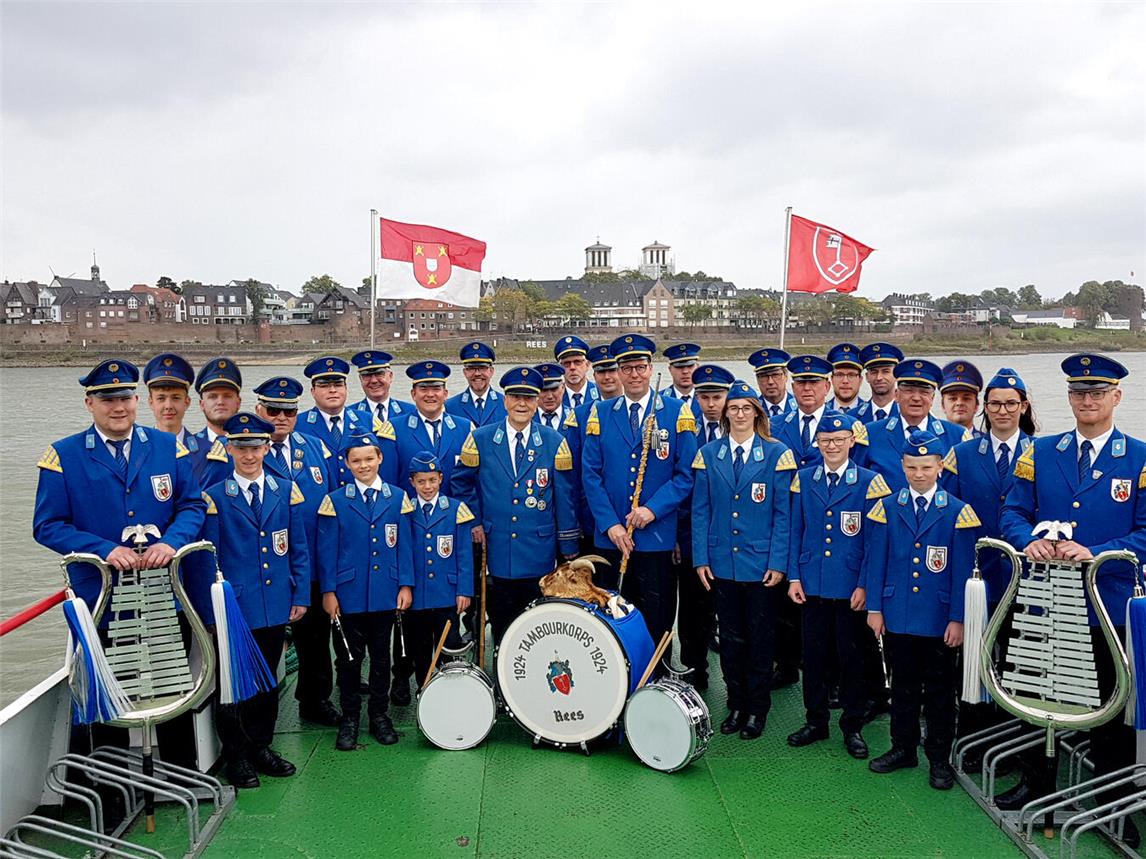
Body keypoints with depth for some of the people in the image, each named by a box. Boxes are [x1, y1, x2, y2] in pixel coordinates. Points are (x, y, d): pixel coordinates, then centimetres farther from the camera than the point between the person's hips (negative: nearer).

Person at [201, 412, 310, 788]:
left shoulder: (287, 492, 4)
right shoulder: (215, 497, -4)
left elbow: (299, 550, 6)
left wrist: (301, 596, 2)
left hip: (276, 607, 3)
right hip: (234, 609, -3)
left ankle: (261, 746, 31)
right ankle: (236, 756, 23)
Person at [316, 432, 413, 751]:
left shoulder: (398, 497, 3)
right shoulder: (335, 501, 0)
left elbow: (404, 544, 4)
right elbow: (327, 550, -1)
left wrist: (406, 585, -1)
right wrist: (328, 591, -5)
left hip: (385, 593, 1)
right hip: (349, 593, -1)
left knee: (381, 656, 11)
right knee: (349, 658, 8)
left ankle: (380, 715, 25)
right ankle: (349, 718, 21)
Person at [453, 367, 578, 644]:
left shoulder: (555, 443, 1)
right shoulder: (480, 439, 2)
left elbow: (564, 497, 2)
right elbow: (461, 483, 11)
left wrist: (568, 549, 2)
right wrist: (474, 522, 2)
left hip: (539, 555, 0)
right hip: (495, 551, 0)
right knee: (500, 625, 10)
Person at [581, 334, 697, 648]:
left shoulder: (677, 413, 0)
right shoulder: (600, 413, 5)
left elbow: (686, 474, -3)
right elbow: (590, 474, 1)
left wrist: (653, 509, -15)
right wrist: (610, 524, -8)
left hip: (657, 535, -2)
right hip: (610, 536, 2)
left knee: (656, 615, 6)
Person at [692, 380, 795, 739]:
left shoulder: (777, 454, -2)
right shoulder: (709, 454, 4)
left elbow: (783, 512, -4)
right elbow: (700, 510, 4)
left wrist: (778, 562, -9)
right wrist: (700, 558, -1)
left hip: (760, 564, -2)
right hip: (721, 562, 2)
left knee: (760, 639, 9)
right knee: (730, 638, 12)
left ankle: (758, 709, 23)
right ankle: (736, 705, 26)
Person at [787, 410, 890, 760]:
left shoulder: (869, 482, -3)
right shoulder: (804, 479, 6)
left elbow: (874, 539, -4)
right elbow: (796, 531, 8)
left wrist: (865, 585, -9)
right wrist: (794, 577, 2)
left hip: (851, 587, -3)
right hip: (812, 584, 3)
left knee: (852, 657, 8)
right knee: (813, 655, 10)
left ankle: (853, 727, 23)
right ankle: (816, 721, 26)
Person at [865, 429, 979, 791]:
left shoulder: (957, 512, -4)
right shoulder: (887, 509, 2)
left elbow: (963, 570, -4)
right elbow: (876, 562, 4)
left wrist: (958, 619, -7)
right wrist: (874, 608, 0)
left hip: (939, 621, -2)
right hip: (896, 616, 2)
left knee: (939, 690, 9)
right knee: (902, 686, 14)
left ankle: (940, 757, 22)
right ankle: (903, 748, 28)